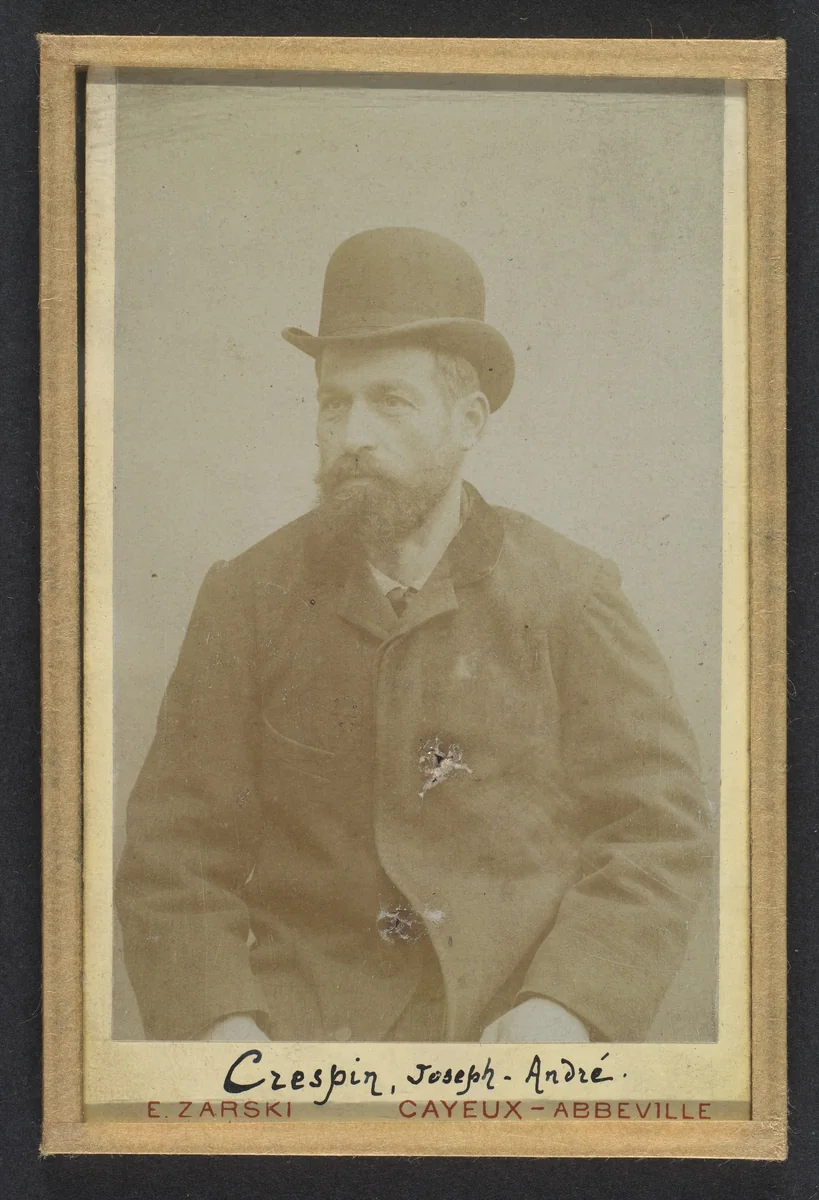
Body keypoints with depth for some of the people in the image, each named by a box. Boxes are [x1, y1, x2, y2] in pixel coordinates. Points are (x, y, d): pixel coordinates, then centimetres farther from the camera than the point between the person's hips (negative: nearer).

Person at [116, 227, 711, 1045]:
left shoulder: (566, 595, 1)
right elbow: (176, 847, 4)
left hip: (528, 1015, 0)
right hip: (310, 1021, 1)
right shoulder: (248, 600, 4)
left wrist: (565, 1008, -14)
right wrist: (220, 1024, -12)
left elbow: (660, 831, 1)